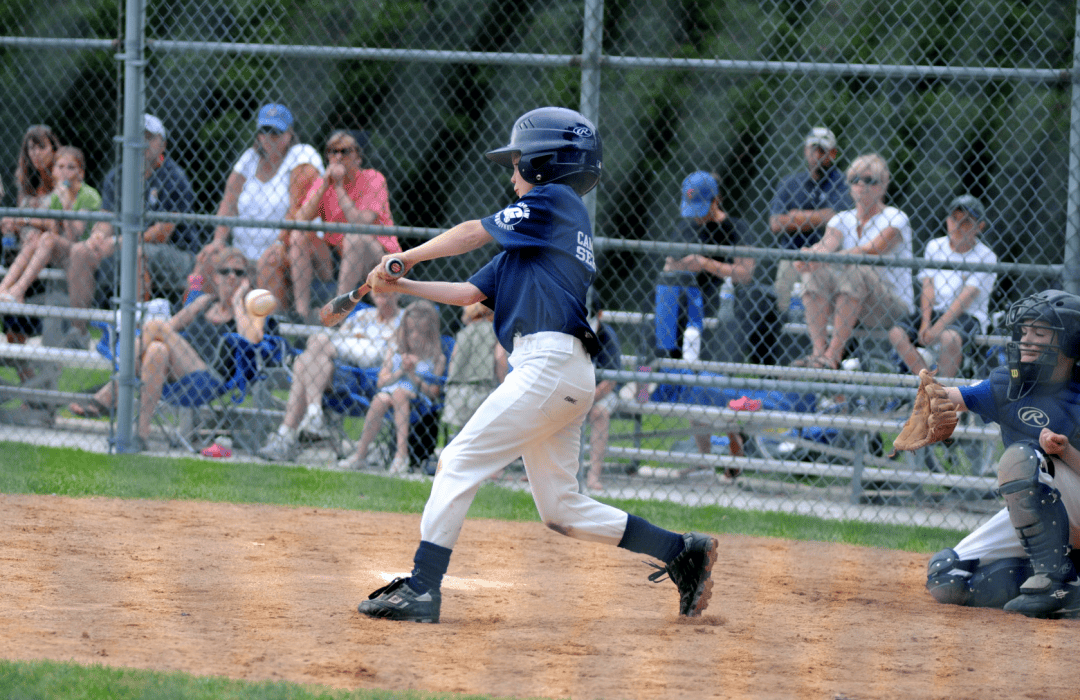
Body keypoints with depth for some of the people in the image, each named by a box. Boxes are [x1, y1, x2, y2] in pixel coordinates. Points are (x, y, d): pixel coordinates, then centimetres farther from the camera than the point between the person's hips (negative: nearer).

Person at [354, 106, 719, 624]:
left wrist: (408, 256, 12)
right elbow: (470, 292, 23)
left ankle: (421, 590, -12)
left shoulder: (554, 201, 1)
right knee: (561, 509, 10)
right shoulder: (531, 237, 27)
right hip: (570, 378, 10)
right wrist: (401, 286, 16)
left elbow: (475, 233, 1)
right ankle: (681, 552, 9)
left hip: (548, 363, -10)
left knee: (458, 464, -9)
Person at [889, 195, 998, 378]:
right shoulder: (934, 247, 9)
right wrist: (925, 324, -12)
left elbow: (966, 298, -14)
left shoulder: (985, 256, -7)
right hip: (935, 311, 5)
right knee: (896, 333, -18)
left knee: (949, 337, -37)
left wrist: (938, 327, -23)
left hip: (968, 315, -5)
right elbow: (928, 287, 3)